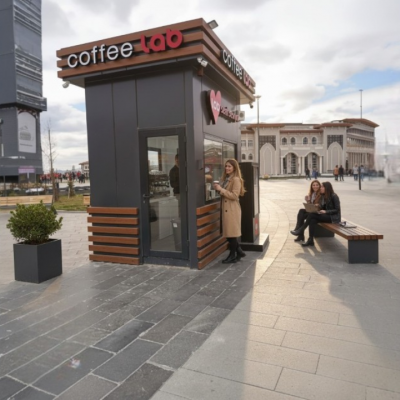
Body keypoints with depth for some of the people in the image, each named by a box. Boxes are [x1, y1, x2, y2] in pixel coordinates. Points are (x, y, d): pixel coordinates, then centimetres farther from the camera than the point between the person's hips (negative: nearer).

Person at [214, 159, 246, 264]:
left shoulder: (236, 179, -12)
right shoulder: (225, 178, 15)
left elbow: (234, 195, -18)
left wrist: (221, 189, -20)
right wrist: (218, 189, 2)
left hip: (232, 210, -9)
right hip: (225, 208, 9)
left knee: (231, 233, -1)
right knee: (228, 233, 13)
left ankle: (232, 255, 12)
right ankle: (239, 252, 25)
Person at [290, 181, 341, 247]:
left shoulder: (334, 196, -12)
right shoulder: (323, 196, 11)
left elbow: (337, 210, -13)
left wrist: (325, 211, -23)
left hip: (334, 217, -7)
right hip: (326, 216, 7)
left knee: (312, 215, -24)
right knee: (313, 220, -25)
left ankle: (301, 230, -12)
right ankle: (310, 240, -26)